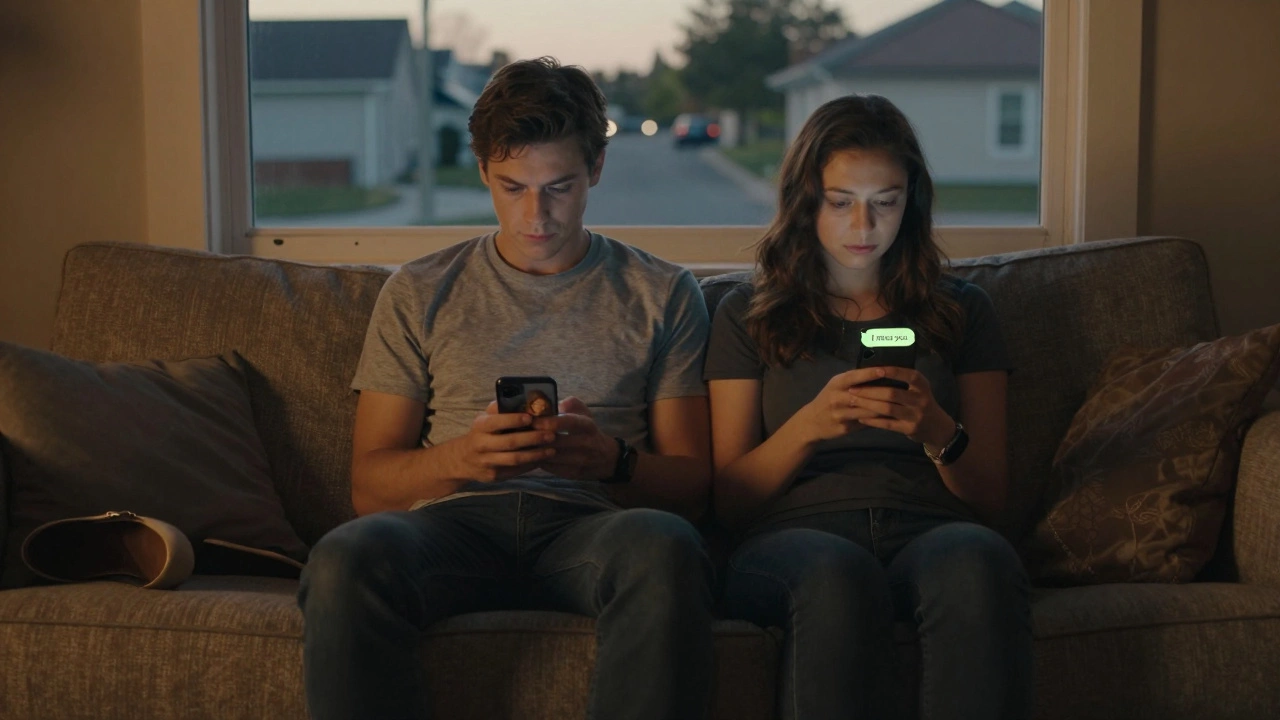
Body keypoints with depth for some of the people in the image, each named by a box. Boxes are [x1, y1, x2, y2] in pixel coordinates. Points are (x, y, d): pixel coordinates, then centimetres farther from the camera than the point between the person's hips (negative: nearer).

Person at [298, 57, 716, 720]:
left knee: (664, 546, -38)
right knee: (345, 559, -35)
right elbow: (369, 484, 11)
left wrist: (614, 460, -11)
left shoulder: (663, 294, 17)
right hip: (454, 516, 1)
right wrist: (460, 456, -11)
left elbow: (692, 482, 12)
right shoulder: (418, 293, 18)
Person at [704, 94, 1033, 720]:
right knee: (837, 574, -40)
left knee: (977, 560, -38)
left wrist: (939, 433, -7)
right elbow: (729, 499, 10)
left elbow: (990, 498, 16)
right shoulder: (748, 314, 19)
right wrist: (810, 425, -9)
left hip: (930, 532, 1)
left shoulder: (961, 310, 22)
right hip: (795, 534, -1)